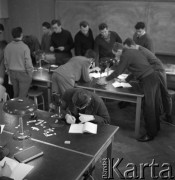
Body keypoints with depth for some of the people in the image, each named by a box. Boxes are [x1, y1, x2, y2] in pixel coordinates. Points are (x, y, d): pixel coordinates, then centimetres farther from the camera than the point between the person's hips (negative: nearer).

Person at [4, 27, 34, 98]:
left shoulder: (7, 47, -2)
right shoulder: (24, 47, -18)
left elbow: (6, 62, 5)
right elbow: (28, 63, -17)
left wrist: (9, 72, 18)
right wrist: (30, 75, -5)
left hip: (12, 73, 6)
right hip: (23, 73, -5)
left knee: (16, 94, 18)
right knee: (22, 96, 4)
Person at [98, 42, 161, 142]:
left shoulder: (126, 55, -11)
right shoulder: (134, 51, 17)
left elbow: (118, 71, -8)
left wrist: (105, 79, 5)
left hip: (148, 80, -9)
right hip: (154, 75, 10)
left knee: (149, 107, -2)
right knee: (155, 104, 19)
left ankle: (150, 133, 7)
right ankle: (156, 127, 34)